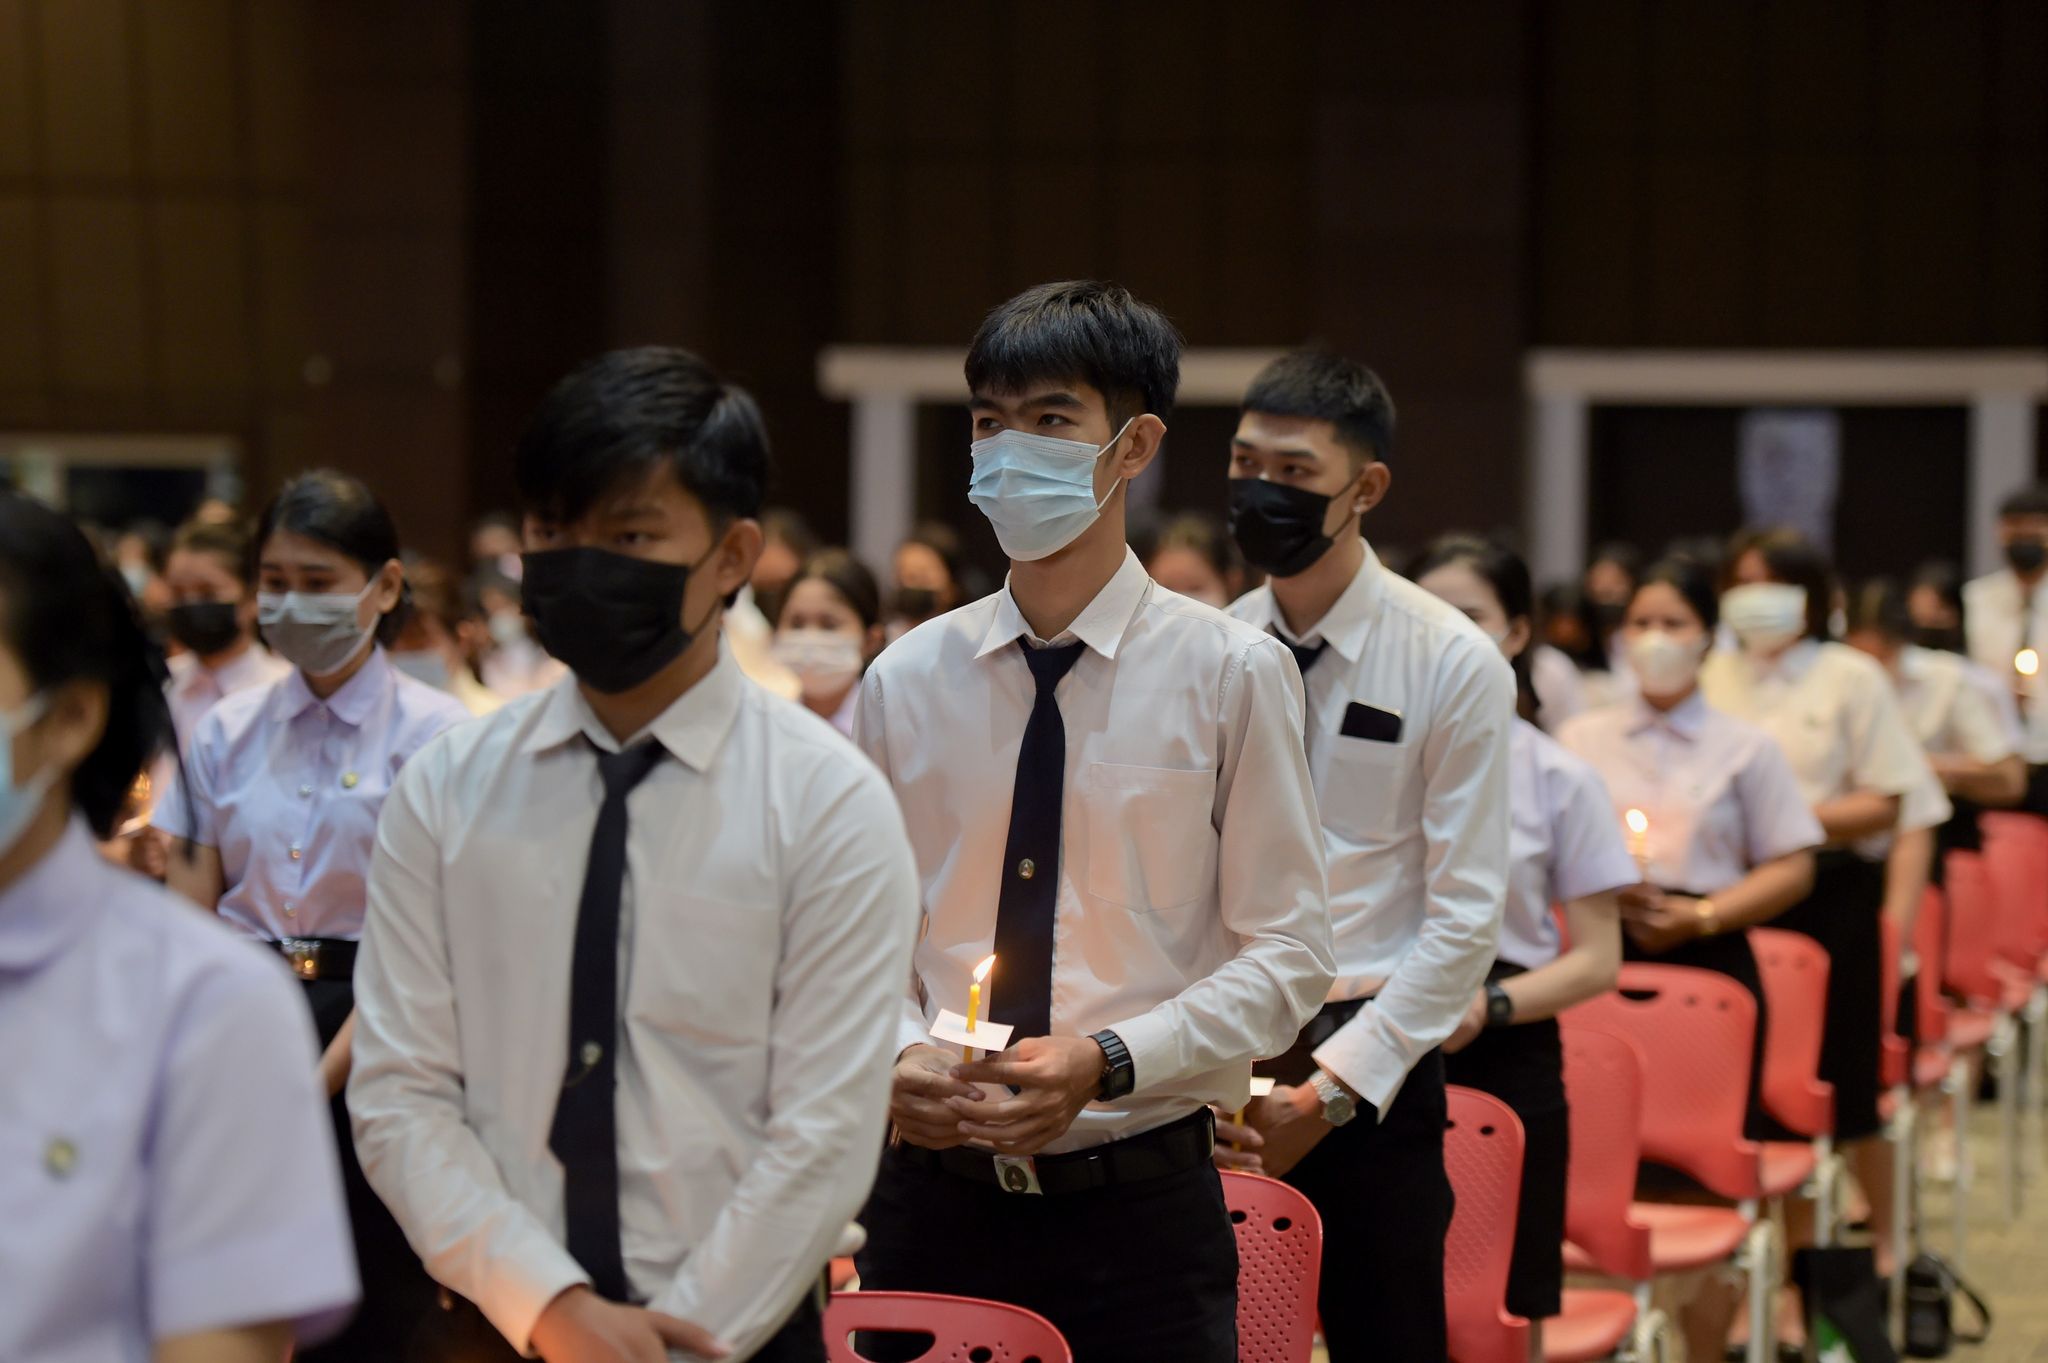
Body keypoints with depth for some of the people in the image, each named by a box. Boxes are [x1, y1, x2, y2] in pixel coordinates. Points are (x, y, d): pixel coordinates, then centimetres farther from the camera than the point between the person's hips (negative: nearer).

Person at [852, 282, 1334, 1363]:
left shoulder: (1231, 675, -2)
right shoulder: (906, 682, 5)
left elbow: (1286, 953, -4)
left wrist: (1106, 1061, -17)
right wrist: (895, 1056, -11)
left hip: (1140, 1204, -2)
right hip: (933, 1195, 2)